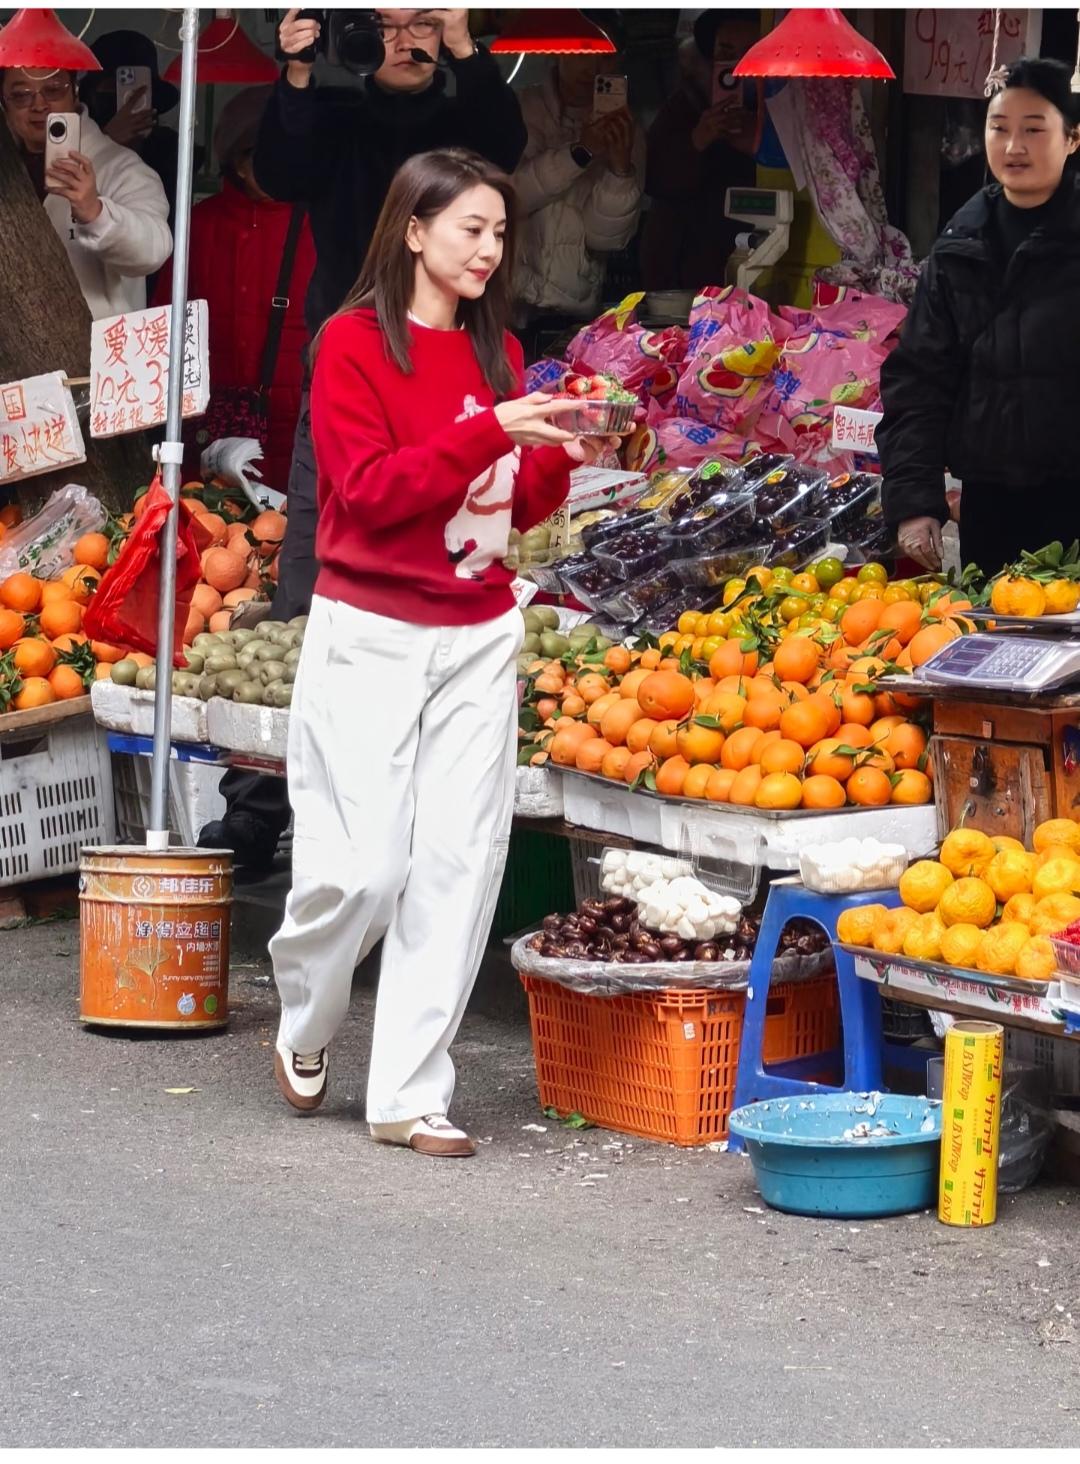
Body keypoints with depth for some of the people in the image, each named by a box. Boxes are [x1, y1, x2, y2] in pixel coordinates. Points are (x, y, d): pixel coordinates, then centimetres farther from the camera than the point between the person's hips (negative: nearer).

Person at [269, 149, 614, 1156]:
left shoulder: (498, 353, 12)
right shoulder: (353, 343, -5)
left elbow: (513, 508, 15)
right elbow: (369, 490, -14)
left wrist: (558, 458, -5)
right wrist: (488, 430, -21)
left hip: (479, 637, 5)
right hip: (371, 635, -5)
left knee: (459, 865, -1)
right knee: (363, 865, -8)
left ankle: (410, 1094, 5)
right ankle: (303, 1030, 21)